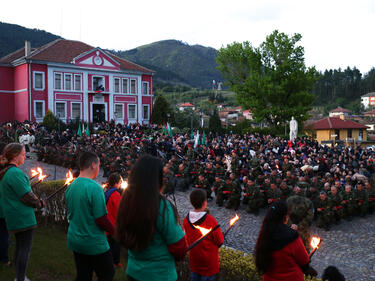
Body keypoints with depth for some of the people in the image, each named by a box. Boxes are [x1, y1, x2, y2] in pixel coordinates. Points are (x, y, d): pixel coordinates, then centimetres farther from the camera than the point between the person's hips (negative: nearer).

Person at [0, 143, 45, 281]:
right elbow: (27, 196, -21)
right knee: (25, 247, -2)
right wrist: (40, 203, -4)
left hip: (14, 217, 10)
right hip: (23, 216, -10)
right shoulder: (15, 173, -20)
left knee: (20, 246, 18)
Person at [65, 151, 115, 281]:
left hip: (75, 241, 8)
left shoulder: (71, 187, 2)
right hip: (94, 243, -7)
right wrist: (114, 231, -5)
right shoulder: (94, 187, -22)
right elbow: (101, 219, -21)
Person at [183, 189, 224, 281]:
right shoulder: (210, 220, -25)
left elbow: (187, 239, 4)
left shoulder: (186, 219, -11)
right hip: (209, 262, -4)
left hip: (194, 260, 4)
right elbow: (220, 241, -14)